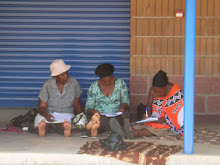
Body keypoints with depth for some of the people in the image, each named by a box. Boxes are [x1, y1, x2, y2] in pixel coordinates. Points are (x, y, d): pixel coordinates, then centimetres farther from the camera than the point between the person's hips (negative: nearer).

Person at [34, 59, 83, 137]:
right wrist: (46, 115, -29)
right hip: (49, 114, 0)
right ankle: (43, 127, -67)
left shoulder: (74, 83, 2)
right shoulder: (47, 85, -2)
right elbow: (42, 106, -5)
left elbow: (77, 104, 10)